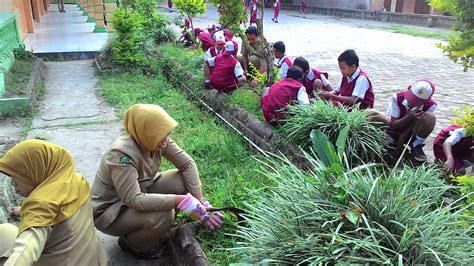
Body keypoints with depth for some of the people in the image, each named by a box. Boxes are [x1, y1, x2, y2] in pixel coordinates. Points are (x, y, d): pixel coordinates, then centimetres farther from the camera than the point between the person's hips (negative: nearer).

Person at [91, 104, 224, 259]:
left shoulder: (157, 140, -14)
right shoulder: (121, 154, -34)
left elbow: (187, 164, -9)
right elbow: (134, 200, -37)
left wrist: (199, 201, -17)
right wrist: (179, 200, -39)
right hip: (109, 210, -7)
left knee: (182, 181, -12)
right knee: (163, 216, -30)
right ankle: (131, 243, 2)